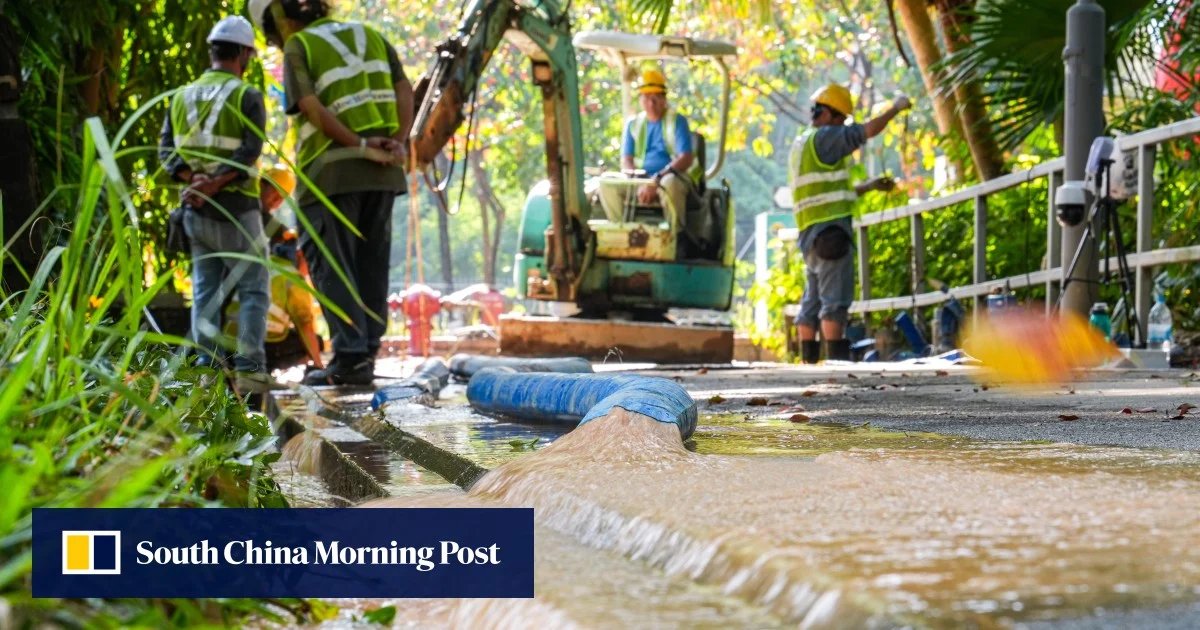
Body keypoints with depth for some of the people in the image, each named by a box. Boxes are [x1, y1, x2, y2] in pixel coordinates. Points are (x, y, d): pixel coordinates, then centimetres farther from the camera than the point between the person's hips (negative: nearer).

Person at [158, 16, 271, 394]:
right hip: (236, 209, -5)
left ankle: (208, 367, 7)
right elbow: (248, 153, -18)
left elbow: (167, 151, 2)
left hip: (195, 211, 5)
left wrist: (193, 179, -10)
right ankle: (248, 370, -10)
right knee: (253, 291, 0)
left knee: (205, 292, 11)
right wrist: (214, 184, -19)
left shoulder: (182, 97, 9)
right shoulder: (247, 97, -8)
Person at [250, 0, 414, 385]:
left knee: (333, 267, -1)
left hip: (332, 172, -5)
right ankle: (366, 356, 11)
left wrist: (362, 147, -15)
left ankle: (350, 358, -10)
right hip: (383, 171, 5)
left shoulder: (298, 48, 0)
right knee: (371, 265, 10)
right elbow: (404, 90, 5)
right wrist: (399, 143, -5)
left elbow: (313, 109, -13)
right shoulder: (370, 36, 17)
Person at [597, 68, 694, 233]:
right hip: (639, 181, 4)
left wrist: (657, 180, -23)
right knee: (607, 184, -22)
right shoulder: (633, 124, 13)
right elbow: (626, 161, 7)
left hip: (670, 177, -4)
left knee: (669, 183, -40)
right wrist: (639, 184, -15)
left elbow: (686, 158, -10)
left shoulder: (677, 121, 1)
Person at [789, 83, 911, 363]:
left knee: (812, 301, 8)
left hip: (811, 234, 10)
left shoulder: (800, 146, 24)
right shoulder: (823, 138, -6)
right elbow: (868, 130, -9)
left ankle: (808, 360, 7)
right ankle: (836, 358, -15)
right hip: (831, 228, -10)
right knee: (835, 298, -11)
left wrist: (869, 186, 25)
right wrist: (896, 108, 5)